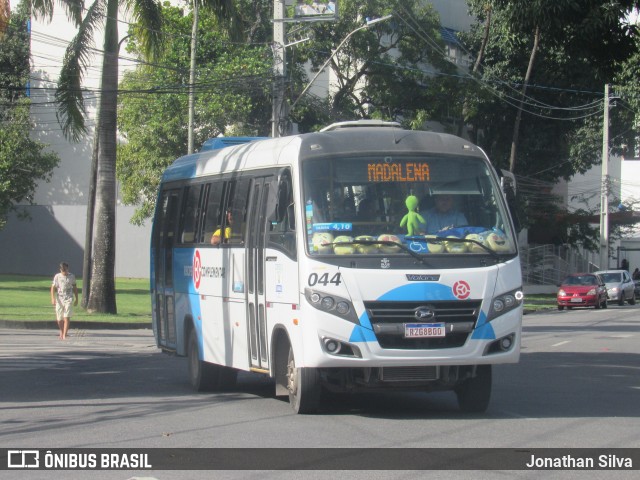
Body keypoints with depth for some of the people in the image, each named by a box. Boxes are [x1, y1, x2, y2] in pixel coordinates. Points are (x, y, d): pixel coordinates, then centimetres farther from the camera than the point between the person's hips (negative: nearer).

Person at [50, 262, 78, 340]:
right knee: (59, 319, 8)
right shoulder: (57, 277, 1)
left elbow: (75, 288, 13)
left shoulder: (72, 276, 4)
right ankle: (61, 332, 33)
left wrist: (76, 299, 14)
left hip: (69, 299, -1)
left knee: (67, 318, -13)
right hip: (59, 299, 1)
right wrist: (53, 299, -12)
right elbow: (53, 287, 0)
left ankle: (64, 335, -15)